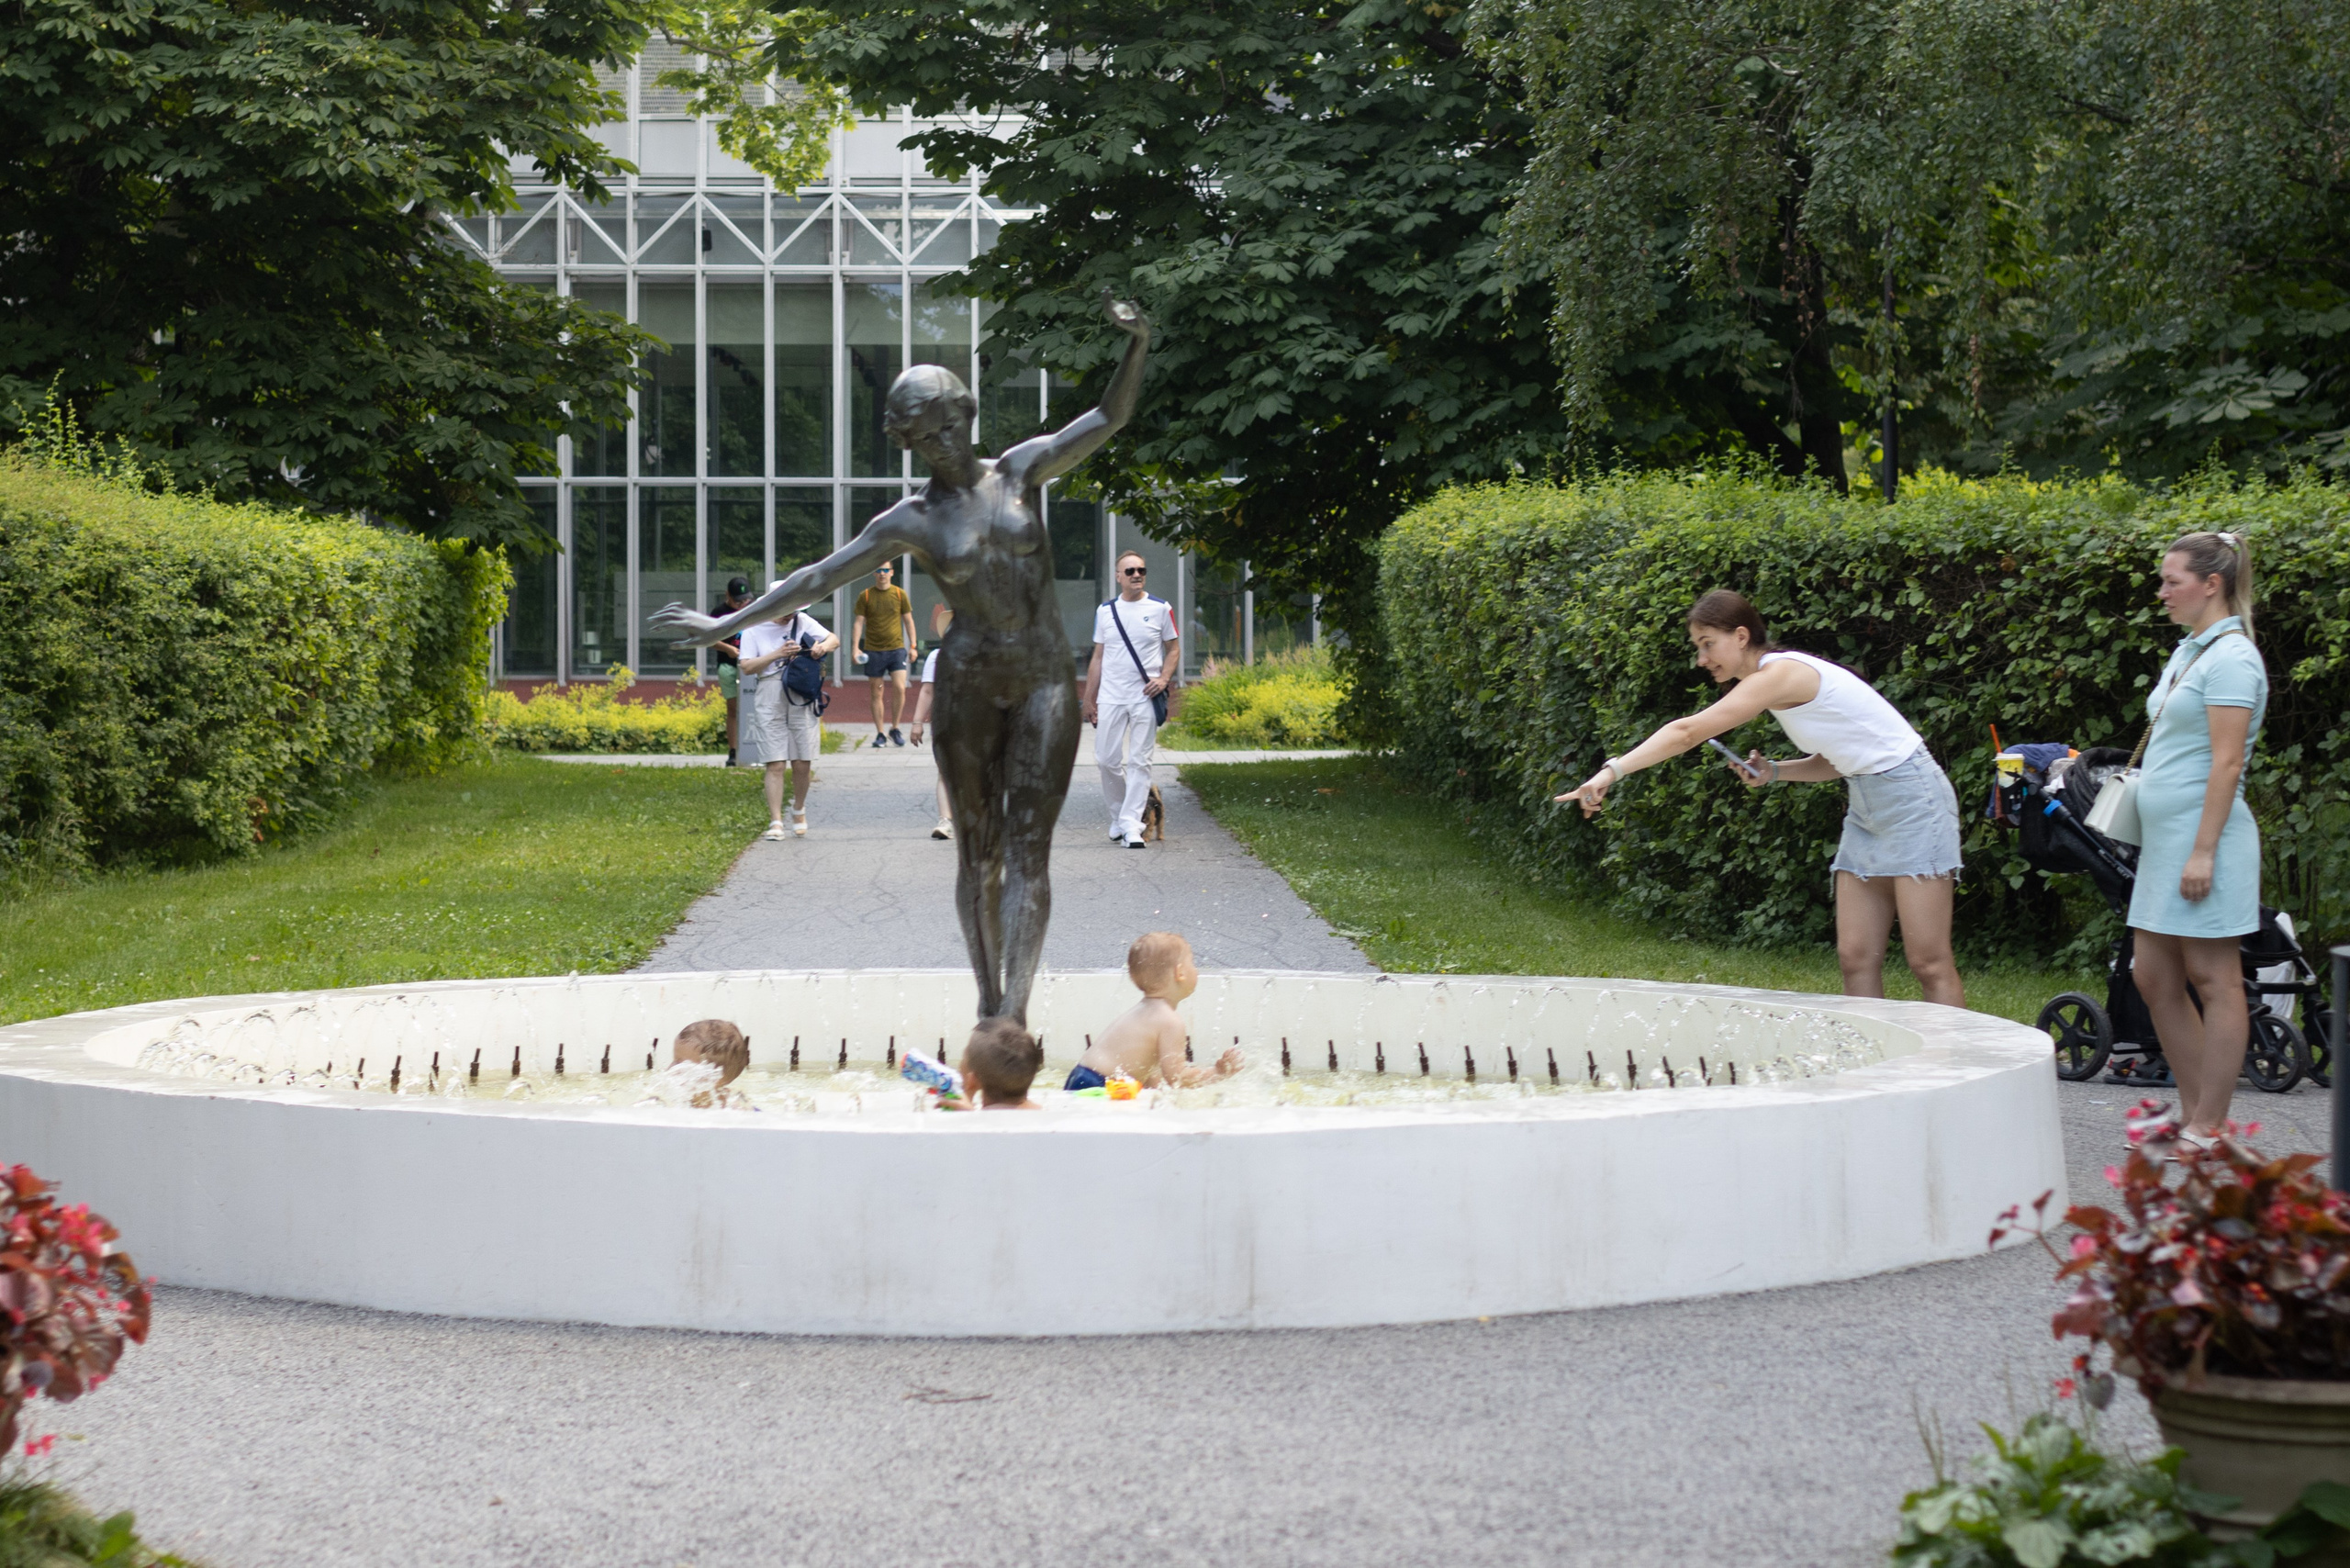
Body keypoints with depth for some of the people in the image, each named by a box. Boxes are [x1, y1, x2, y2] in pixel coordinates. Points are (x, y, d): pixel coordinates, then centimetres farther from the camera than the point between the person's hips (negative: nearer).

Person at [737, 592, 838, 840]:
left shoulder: (802, 622, 7)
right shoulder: (754, 629, 2)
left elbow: (835, 640, 10)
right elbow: (747, 667, -5)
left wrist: (822, 646, -13)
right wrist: (777, 654, -16)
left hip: (801, 697, 2)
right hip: (769, 700, -2)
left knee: (802, 764, 3)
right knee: (775, 764, -7)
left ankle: (799, 810, 28)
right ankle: (775, 822, -7)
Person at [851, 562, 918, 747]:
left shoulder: (900, 594, 5)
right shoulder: (865, 596, 3)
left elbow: (908, 620, 11)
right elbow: (859, 622, 3)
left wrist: (912, 645, 5)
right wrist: (855, 647, -7)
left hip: (896, 648, 0)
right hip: (873, 650, 0)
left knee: (900, 688, -13)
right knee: (876, 693, 3)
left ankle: (895, 728, 5)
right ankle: (879, 734, 11)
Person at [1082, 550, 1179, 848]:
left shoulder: (1160, 609, 4)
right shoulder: (1105, 611, 10)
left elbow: (1172, 650, 10)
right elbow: (1098, 658, 14)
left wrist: (1164, 678, -9)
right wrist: (1088, 700, 12)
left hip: (1145, 698, -2)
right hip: (1110, 698, 2)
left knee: (1139, 762, -5)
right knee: (1107, 759, 0)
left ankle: (1131, 825, -5)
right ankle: (1118, 816, 21)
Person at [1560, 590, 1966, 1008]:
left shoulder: (1780, 673, -18)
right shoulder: (1779, 677, 11)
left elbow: (1687, 732, -26)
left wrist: (1612, 770, -29)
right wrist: (1774, 772, 2)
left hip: (1909, 794, -9)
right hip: (1867, 808, 10)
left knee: (1929, 964, -10)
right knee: (1856, 959, 2)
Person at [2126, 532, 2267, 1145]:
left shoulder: (2230, 657, -12)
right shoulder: (2188, 651, 16)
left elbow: (2226, 762, -18)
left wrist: (2203, 851, -21)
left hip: (2204, 834, -10)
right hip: (2164, 839, 10)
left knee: (2214, 979, -4)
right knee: (2154, 980, 10)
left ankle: (2207, 1129, 0)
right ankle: (2193, 1112, 19)